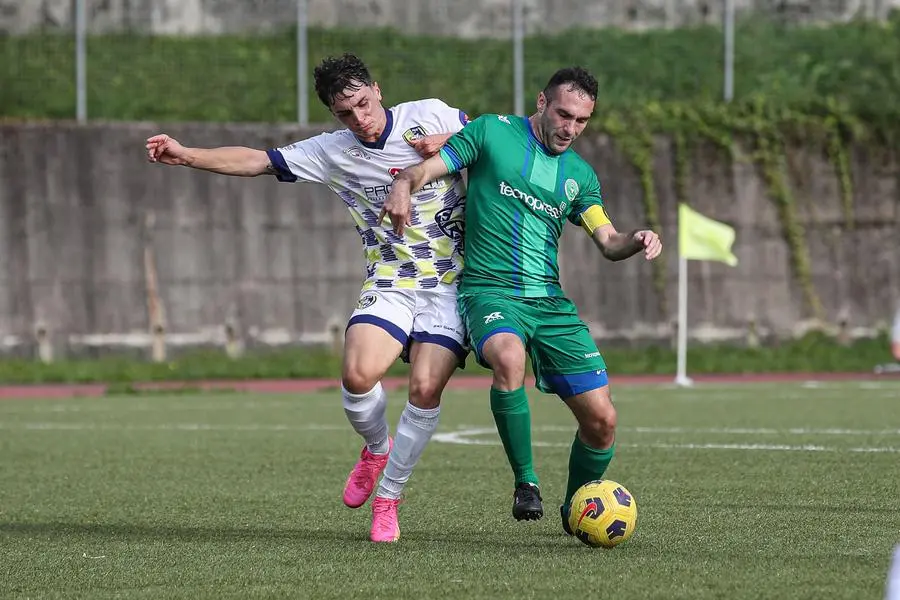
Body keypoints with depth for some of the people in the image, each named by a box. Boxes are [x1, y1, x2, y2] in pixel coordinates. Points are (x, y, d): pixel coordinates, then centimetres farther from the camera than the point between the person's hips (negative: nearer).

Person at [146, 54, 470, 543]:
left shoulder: (430, 116, -1)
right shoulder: (332, 152, 3)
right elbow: (257, 161, 6)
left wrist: (448, 144, -10)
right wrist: (187, 156, -2)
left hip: (449, 282, -1)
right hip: (389, 283, 1)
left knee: (426, 389, -16)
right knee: (358, 375, -23)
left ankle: (387, 498, 3)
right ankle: (377, 448, 12)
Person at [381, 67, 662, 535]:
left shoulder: (579, 174, 16)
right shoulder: (493, 132, 3)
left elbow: (608, 242, 12)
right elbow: (429, 168, 0)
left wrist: (635, 242, -11)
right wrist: (404, 184, -23)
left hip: (550, 301, 5)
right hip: (490, 290, -5)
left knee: (601, 420, -3)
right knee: (509, 359, -40)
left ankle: (575, 510, 24)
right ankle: (526, 483, -24)